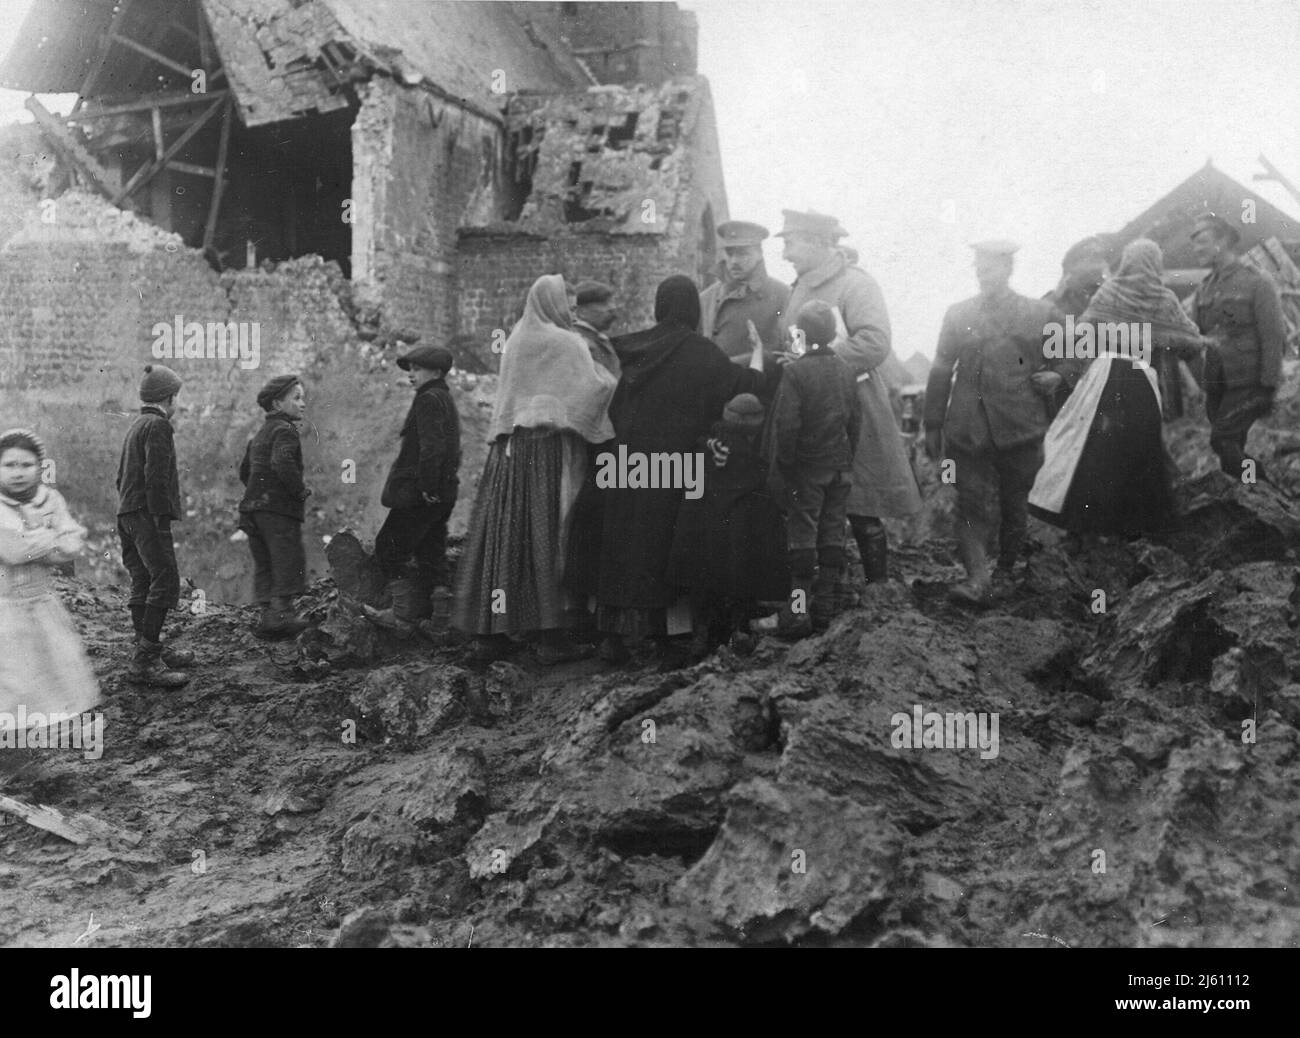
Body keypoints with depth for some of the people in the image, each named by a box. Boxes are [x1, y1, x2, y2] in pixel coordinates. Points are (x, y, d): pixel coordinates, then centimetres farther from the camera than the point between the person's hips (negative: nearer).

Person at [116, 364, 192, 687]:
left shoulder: (135, 426, 20)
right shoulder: (158, 425, -10)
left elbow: (122, 475, 24)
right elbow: (156, 477, -19)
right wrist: (161, 518, -20)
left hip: (127, 514, 10)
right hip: (147, 515, -10)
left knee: (143, 583, 16)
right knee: (165, 582, -13)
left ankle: (151, 648, 26)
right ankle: (145, 660, -18)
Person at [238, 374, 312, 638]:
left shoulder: (261, 433, 21)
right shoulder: (285, 430, -9)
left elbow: (244, 471, 27)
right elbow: (282, 463, -27)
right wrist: (301, 490, -17)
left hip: (253, 506, 9)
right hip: (279, 508, -9)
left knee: (264, 564, 10)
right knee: (289, 561, -6)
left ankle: (267, 614, 10)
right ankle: (282, 613, -10)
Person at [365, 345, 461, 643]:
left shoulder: (428, 399, -12)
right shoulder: (446, 400, 18)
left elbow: (432, 447, -23)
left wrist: (426, 487, -22)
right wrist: (433, 487, 19)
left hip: (419, 494, -10)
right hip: (442, 493, 10)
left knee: (389, 548, 0)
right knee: (432, 555, 12)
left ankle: (403, 616, 1)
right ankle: (438, 625, 14)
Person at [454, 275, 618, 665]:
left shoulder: (515, 340, 15)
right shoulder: (566, 344, -6)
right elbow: (594, 387, -12)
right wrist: (613, 376, 6)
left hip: (509, 447, 7)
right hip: (551, 446, -6)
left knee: (503, 531, 6)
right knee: (549, 533, -5)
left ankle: (488, 631, 9)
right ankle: (552, 635, -3)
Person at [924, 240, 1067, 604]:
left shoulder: (1042, 315, 5)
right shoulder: (958, 315, 8)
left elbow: (1070, 356, 17)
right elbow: (940, 372, 11)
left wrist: (1055, 377, -5)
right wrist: (933, 425, 10)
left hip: (1021, 432, 0)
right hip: (968, 432, 0)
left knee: (1014, 507, 11)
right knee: (972, 506, -11)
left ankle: (1006, 571, 29)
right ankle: (976, 577, -16)